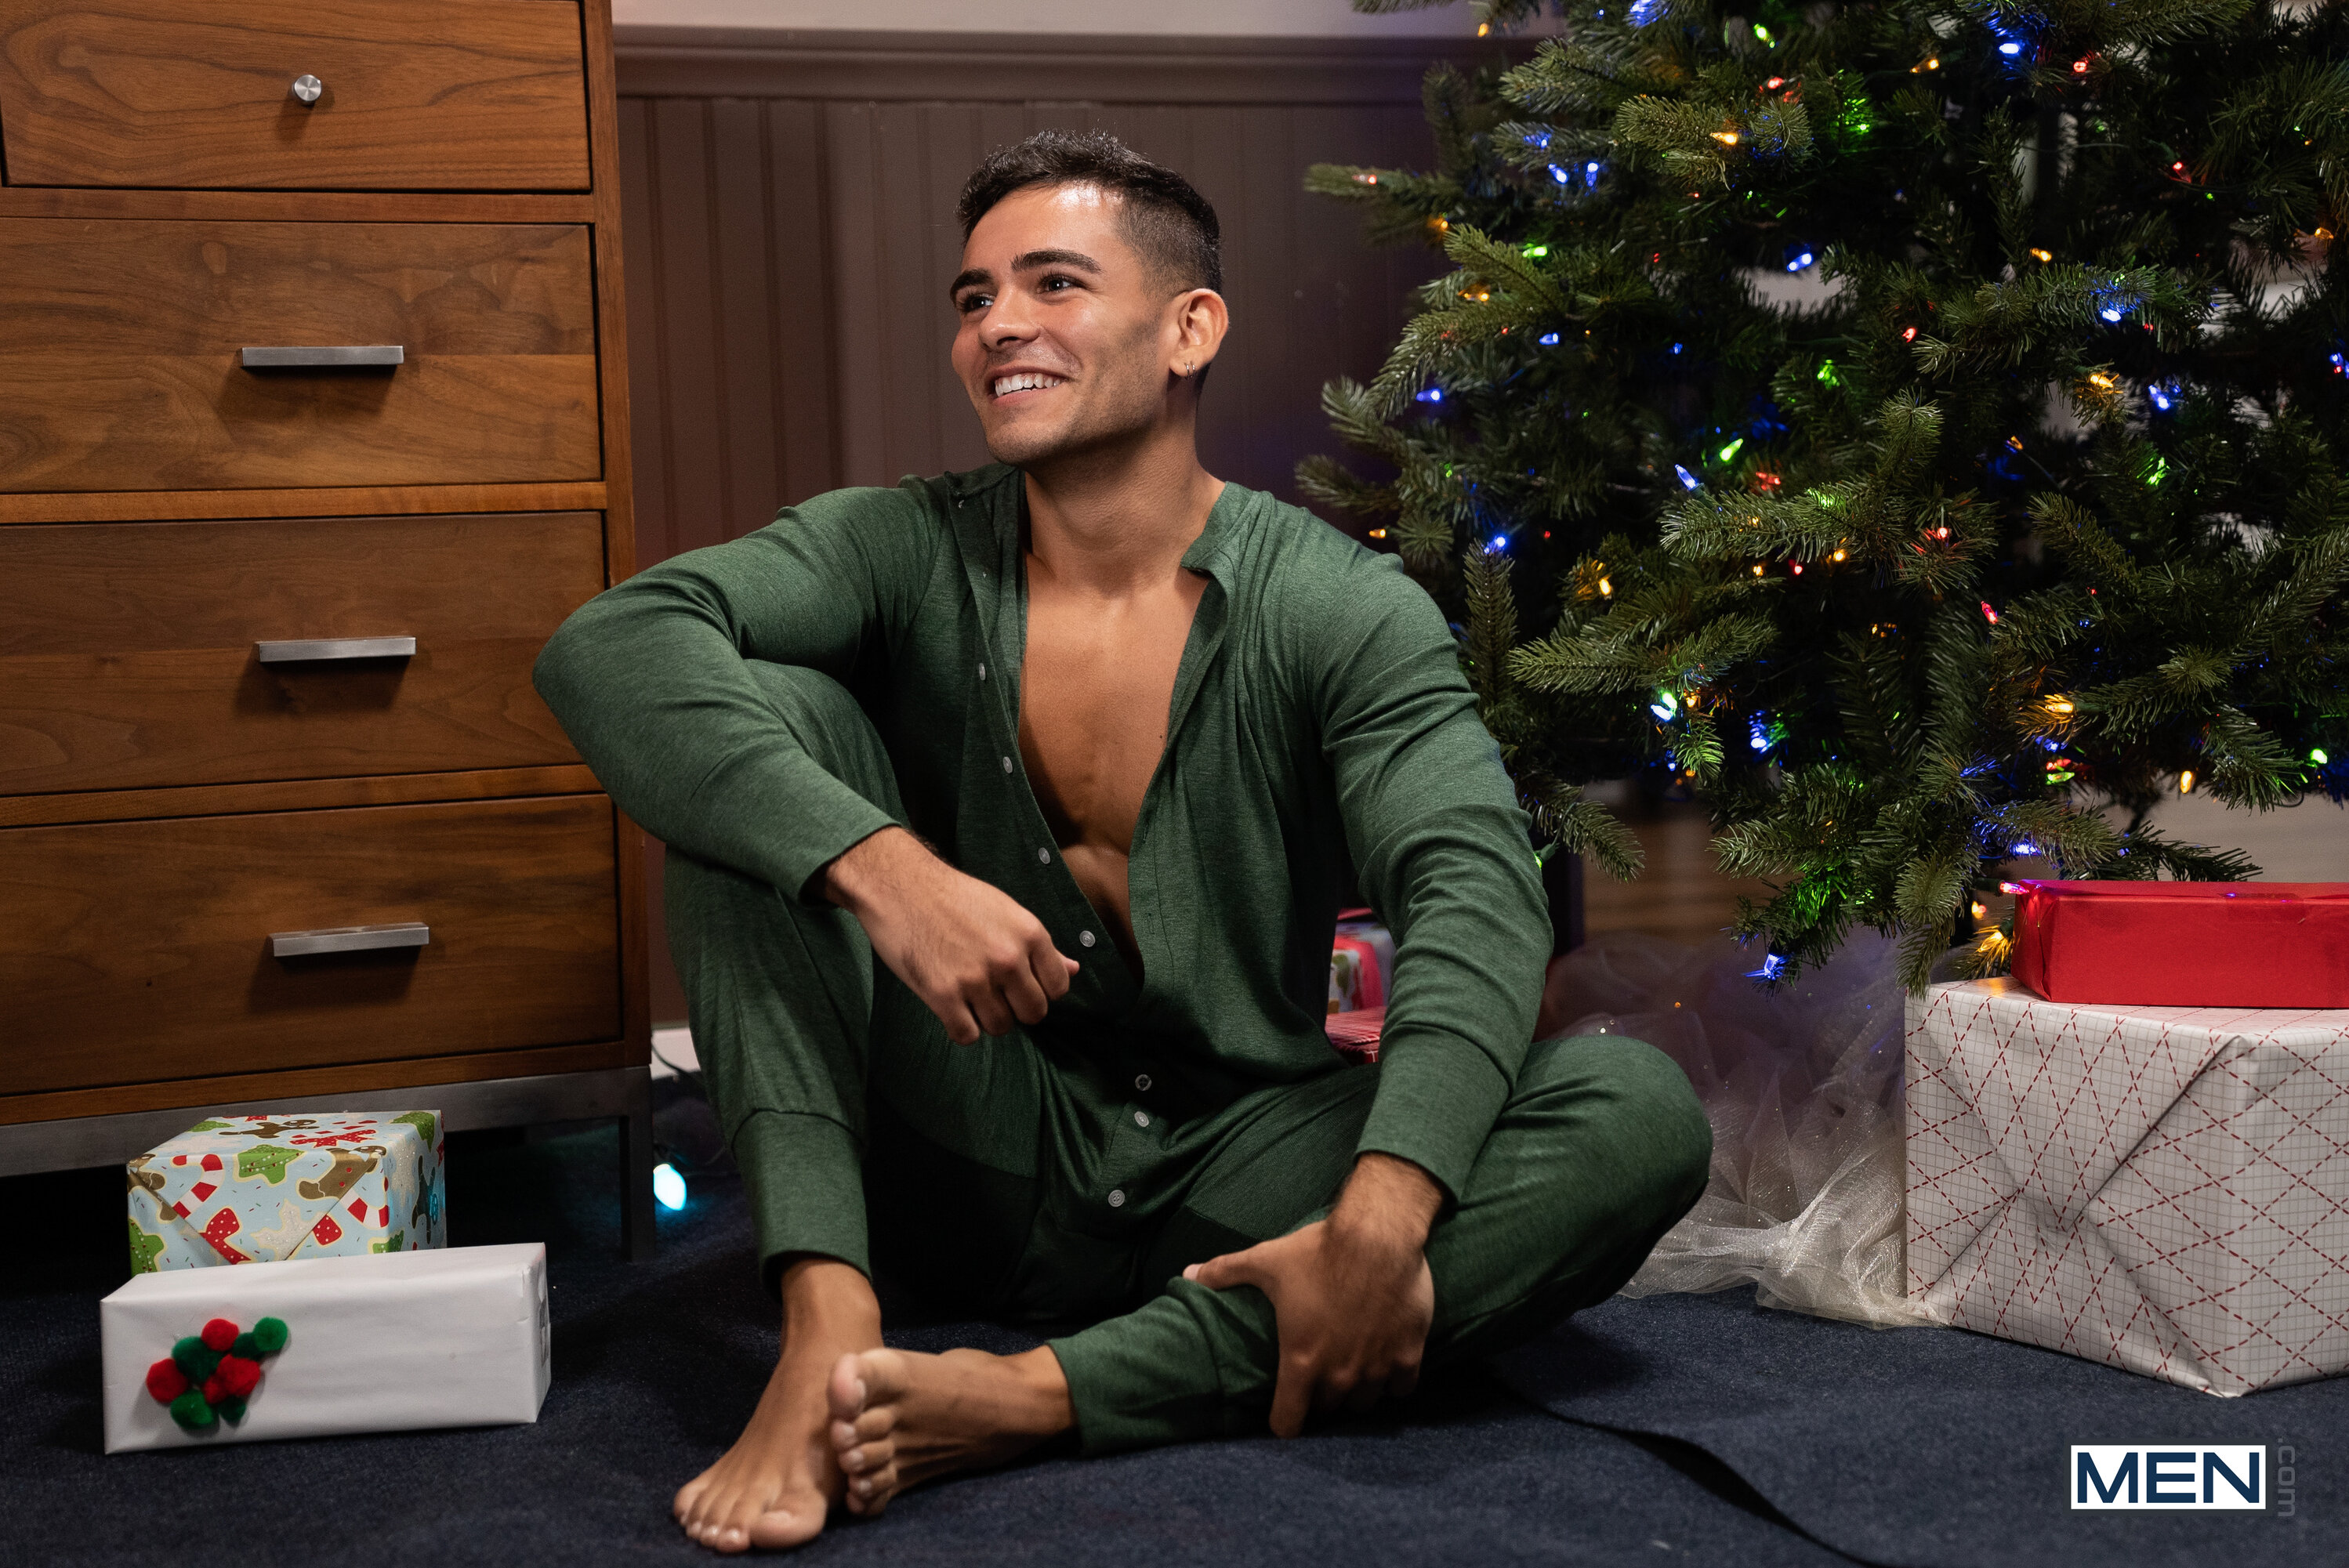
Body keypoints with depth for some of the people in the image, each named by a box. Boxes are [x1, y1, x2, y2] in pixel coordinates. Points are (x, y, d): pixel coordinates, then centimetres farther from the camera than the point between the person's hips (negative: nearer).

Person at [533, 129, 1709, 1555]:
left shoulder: (1341, 608, -6)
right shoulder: (905, 555, -2)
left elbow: (1476, 892, -21)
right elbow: (607, 646, -19)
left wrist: (1380, 1217, -39)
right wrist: (881, 866, -36)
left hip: (1229, 1182, 0)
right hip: (976, 1165, 1)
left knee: (1642, 1117, -24)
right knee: (761, 712, -14)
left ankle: (1033, 1395, -34)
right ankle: (828, 1322, -29)